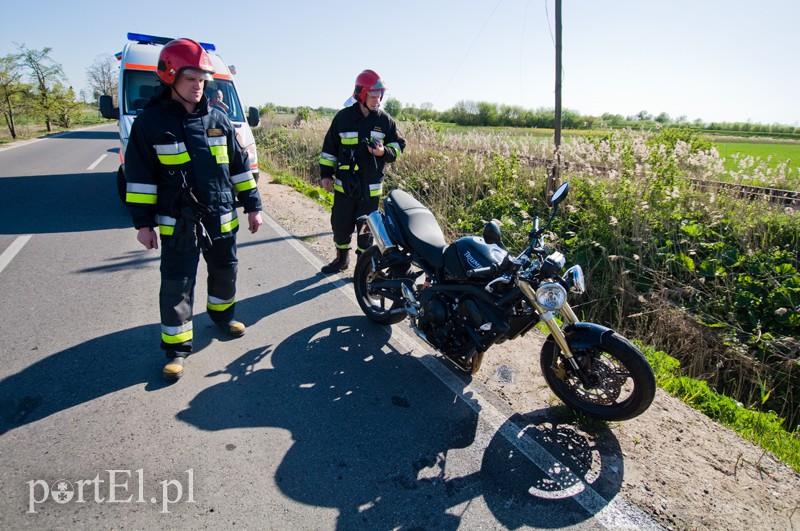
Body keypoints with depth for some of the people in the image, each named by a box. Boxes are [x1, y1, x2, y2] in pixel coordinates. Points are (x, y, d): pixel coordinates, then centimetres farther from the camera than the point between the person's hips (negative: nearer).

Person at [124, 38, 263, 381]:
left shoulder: (217, 119, 5)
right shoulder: (151, 121, -5)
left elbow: (240, 165, 9)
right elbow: (139, 175, -3)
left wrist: (252, 206, 7)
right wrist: (143, 222, -5)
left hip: (221, 218, 4)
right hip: (178, 224, -3)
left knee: (225, 270, 18)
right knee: (177, 285, 1)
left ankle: (222, 313, 44)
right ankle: (176, 347, 15)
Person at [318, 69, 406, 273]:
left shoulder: (385, 120, 2)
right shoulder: (343, 117, 1)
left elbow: (398, 146, 7)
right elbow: (329, 147, 7)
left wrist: (384, 151, -15)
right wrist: (326, 173, 5)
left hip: (371, 187, -1)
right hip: (344, 185, 1)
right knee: (340, 224, 9)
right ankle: (342, 258, 29)